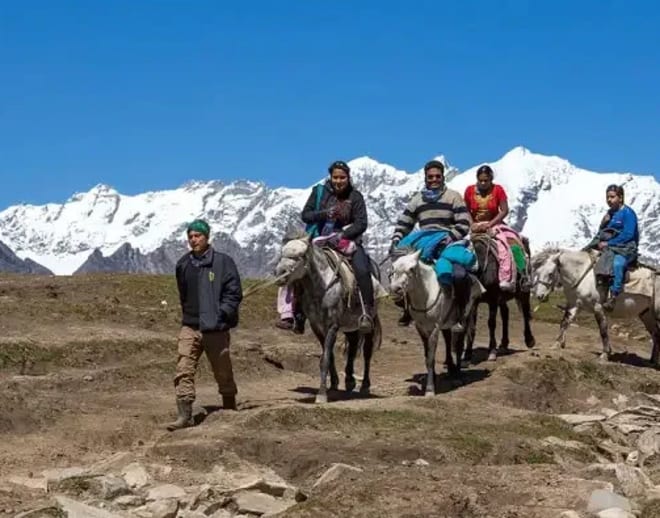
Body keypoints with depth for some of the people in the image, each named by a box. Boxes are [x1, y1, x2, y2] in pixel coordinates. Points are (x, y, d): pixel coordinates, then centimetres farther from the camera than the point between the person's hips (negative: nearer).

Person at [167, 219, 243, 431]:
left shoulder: (223, 262, -6)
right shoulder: (183, 265, 9)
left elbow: (234, 294, -6)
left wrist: (221, 314, -15)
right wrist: (187, 314, 14)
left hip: (215, 328, -4)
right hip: (190, 327, 4)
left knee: (223, 372, 9)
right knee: (184, 371, -8)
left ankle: (230, 411, 26)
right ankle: (185, 415, -7)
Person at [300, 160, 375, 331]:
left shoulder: (355, 196, 2)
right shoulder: (319, 192, 5)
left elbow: (361, 224, -3)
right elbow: (305, 215, 3)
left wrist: (342, 235, -17)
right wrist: (324, 214, -15)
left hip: (347, 239, -1)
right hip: (320, 239, 2)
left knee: (362, 270, -25)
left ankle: (368, 312, -14)